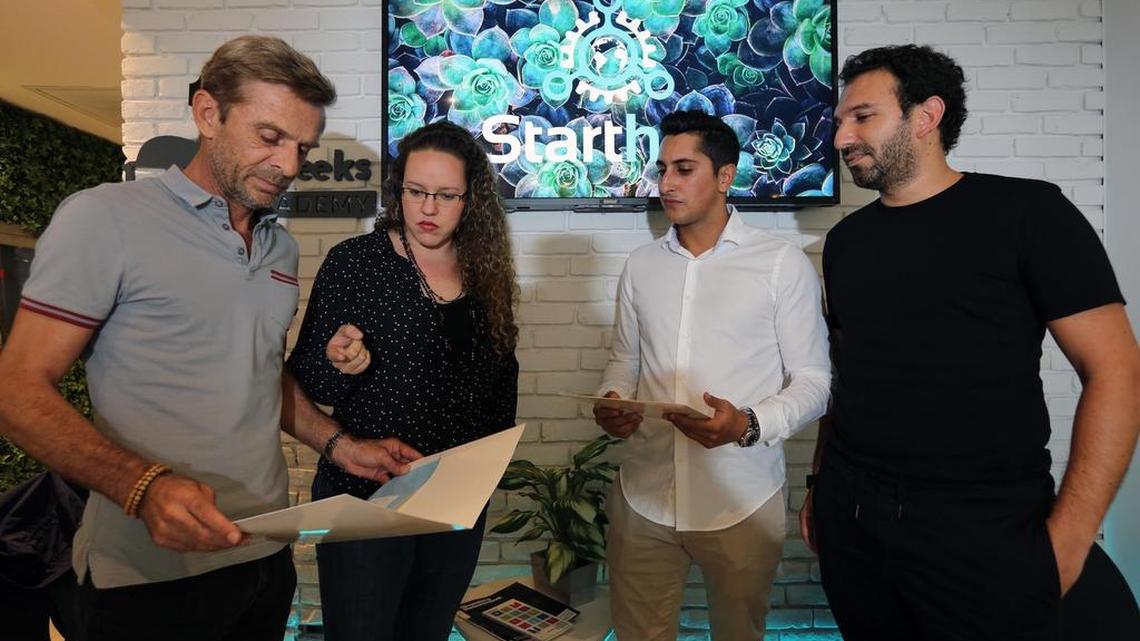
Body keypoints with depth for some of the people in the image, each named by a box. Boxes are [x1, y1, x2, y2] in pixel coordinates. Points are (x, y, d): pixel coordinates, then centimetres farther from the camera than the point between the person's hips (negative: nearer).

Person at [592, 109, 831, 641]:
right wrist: (611, 401, -7)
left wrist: (749, 425, -22)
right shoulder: (641, 264, 8)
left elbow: (814, 380, -5)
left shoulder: (783, 263, -6)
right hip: (643, 498, 3)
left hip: (741, 503, -2)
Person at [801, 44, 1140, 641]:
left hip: (984, 530, -4)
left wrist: (1069, 535, -13)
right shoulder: (846, 239, 7)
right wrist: (820, 483, 9)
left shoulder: (1025, 212, -7)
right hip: (850, 513, 5)